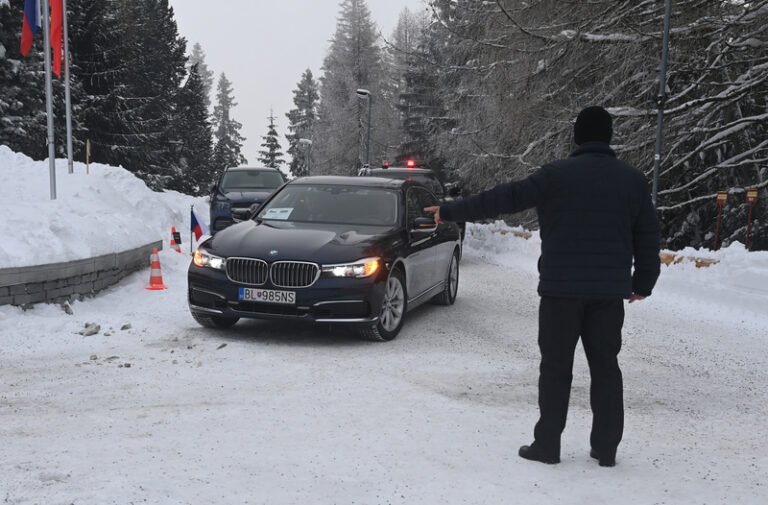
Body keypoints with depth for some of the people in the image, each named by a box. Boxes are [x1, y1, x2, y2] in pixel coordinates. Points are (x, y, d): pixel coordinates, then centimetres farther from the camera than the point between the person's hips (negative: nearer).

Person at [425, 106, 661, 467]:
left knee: (555, 367, 6)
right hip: (609, 291, 3)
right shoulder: (633, 180, 5)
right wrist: (643, 282, 21)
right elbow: (647, 235, 8)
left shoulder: (556, 175, -6)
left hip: (561, 289, -3)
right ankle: (606, 448, 14)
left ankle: (547, 444, 9)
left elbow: (502, 199, -7)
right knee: (606, 367, 11)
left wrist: (450, 212, 1)